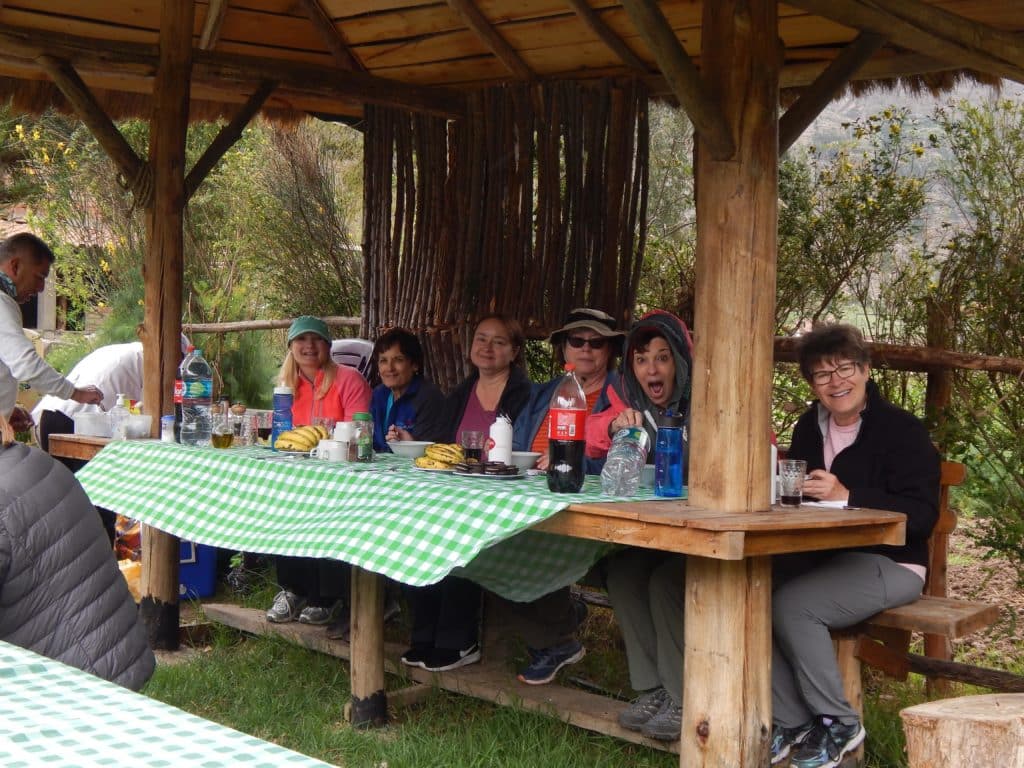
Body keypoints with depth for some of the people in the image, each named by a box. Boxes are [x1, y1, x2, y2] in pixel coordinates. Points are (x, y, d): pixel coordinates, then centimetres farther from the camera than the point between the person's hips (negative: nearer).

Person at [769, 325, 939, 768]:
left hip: (889, 565, -7)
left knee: (791, 605, -28)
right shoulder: (810, 427, 12)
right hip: (824, 558, 7)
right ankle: (791, 722, -10)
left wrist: (847, 496, -29)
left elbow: (922, 515, -19)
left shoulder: (902, 431, -10)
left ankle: (839, 724, -10)